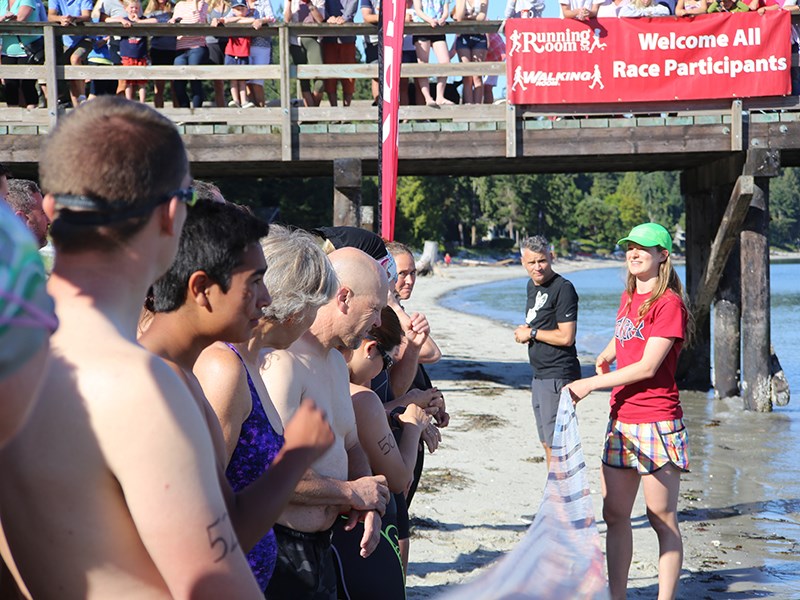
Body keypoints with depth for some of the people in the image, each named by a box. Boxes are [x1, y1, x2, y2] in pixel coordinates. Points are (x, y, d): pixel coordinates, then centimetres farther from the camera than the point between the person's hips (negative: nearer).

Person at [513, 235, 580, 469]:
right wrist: (524, 330, 6)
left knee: (556, 444, -9)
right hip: (540, 376, 10)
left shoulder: (563, 288, -15)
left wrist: (532, 333, -10)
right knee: (547, 442, 17)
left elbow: (566, 337, -21)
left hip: (558, 376, -10)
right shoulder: (532, 285, 14)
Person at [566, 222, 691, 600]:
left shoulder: (669, 303, -10)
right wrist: (605, 357, 51)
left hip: (656, 423, -8)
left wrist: (591, 384, -15)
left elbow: (648, 367, -17)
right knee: (614, 515, 8)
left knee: (662, 520, -2)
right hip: (621, 421, 8)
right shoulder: (629, 297, 13)